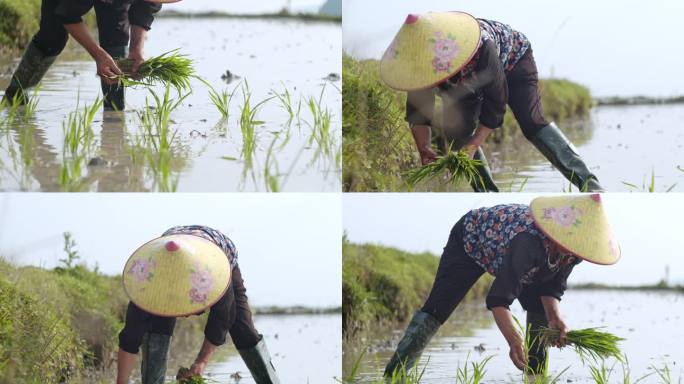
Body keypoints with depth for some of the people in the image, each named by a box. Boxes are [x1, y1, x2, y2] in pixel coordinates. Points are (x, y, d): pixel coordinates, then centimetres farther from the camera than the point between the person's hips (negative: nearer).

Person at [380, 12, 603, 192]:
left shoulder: (482, 47, -47)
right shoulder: (422, 63, -32)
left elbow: (496, 103, -37)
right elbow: (418, 111, -19)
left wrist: (473, 145, -37)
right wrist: (424, 149, -31)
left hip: (512, 60, -5)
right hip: (468, 82, 5)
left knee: (532, 123, -22)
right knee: (456, 132, -13)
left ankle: (587, 182, -25)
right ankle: (488, 194, -4)